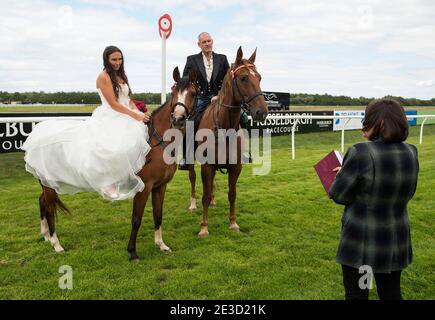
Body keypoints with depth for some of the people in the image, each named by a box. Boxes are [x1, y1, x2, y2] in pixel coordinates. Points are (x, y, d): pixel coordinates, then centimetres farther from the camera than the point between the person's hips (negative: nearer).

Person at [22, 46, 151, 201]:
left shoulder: (122, 76, 17)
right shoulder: (103, 77, -6)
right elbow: (114, 104, -13)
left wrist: (138, 112, -1)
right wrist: (135, 115, -13)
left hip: (126, 117, 7)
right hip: (109, 118, -7)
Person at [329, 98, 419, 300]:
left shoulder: (360, 153, -23)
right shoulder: (411, 152, -4)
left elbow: (339, 195, -15)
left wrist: (343, 175, 7)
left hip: (360, 243, -5)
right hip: (396, 242, 6)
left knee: (356, 294, 12)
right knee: (391, 294, 21)